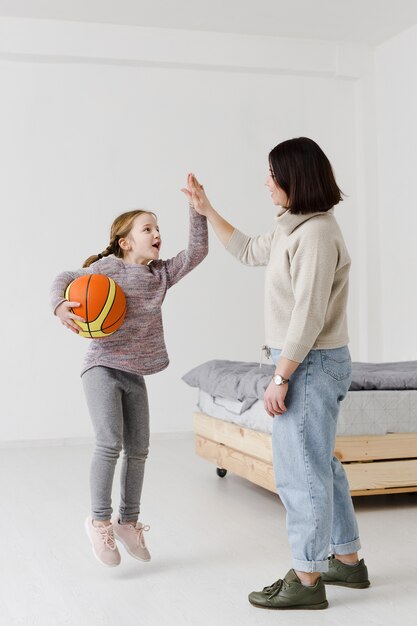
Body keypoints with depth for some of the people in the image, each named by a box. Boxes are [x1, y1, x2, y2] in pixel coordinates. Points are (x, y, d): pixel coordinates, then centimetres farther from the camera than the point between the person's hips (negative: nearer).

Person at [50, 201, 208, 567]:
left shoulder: (162, 273, 7)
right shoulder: (107, 267, -8)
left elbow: (197, 252, 1)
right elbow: (66, 279, -3)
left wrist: (198, 211, -8)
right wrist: (60, 306, -23)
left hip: (135, 374, 6)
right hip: (103, 367, -6)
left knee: (138, 449, 9)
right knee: (110, 444, -17)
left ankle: (128, 522, 24)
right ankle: (100, 520, -1)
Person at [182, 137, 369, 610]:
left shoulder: (315, 233, -18)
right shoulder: (293, 229, 12)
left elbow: (309, 314, -23)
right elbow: (248, 251, 30)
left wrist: (280, 376, -20)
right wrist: (206, 210, 29)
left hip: (311, 364, -10)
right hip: (309, 363, 10)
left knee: (300, 472, -2)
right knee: (320, 465, 17)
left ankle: (306, 580, 9)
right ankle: (348, 561, 29)